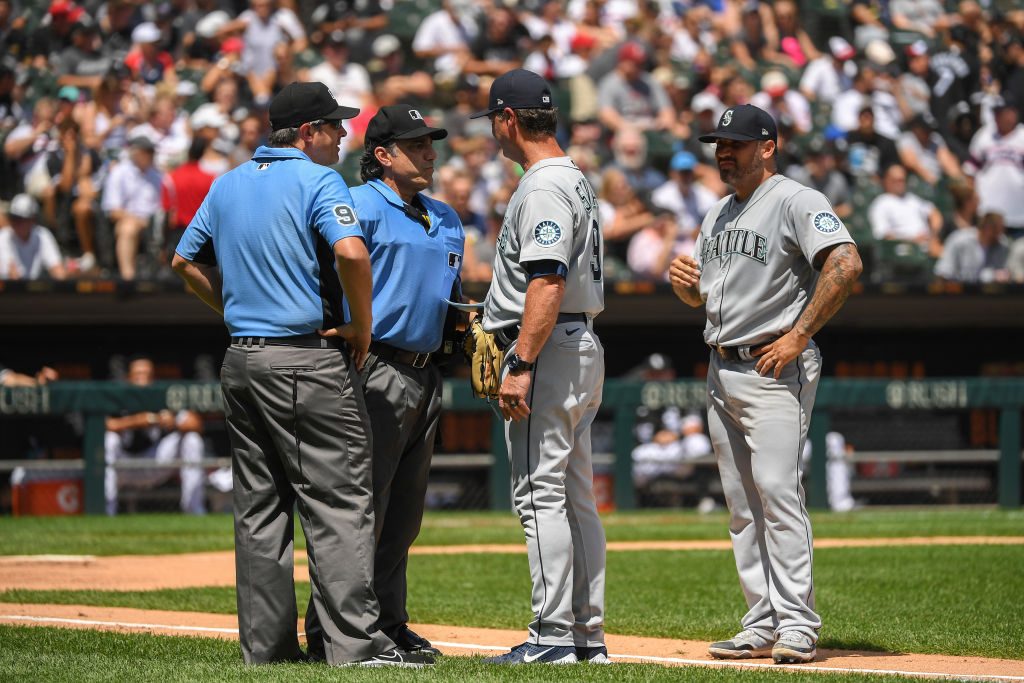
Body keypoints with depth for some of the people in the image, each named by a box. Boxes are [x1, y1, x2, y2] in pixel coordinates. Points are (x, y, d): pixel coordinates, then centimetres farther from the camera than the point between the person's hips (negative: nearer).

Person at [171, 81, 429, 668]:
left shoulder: (227, 185, 14)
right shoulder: (317, 181, -9)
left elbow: (184, 260, 21)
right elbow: (351, 252, -25)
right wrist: (362, 327, -12)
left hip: (241, 361, 8)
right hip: (309, 362, -8)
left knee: (259, 509, 10)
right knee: (339, 505, -6)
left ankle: (266, 643, 11)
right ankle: (354, 642, -10)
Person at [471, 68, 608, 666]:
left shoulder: (543, 188, -15)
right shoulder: (576, 180, 18)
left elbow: (548, 283, -24)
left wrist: (521, 365, -26)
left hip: (549, 349, -11)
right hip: (583, 348, 11)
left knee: (540, 493, -9)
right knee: (577, 497, 11)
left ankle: (554, 635, -10)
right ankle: (587, 635, 14)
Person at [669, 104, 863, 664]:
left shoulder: (796, 202, -8)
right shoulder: (719, 214, 19)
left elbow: (846, 264, -23)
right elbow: (700, 295, 27)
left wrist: (799, 336, -22)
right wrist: (683, 281, 3)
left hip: (775, 369, -9)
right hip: (722, 370, 9)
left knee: (776, 491, -16)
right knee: (741, 504, 7)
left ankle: (797, 626, -15)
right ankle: (763, 626, 11)